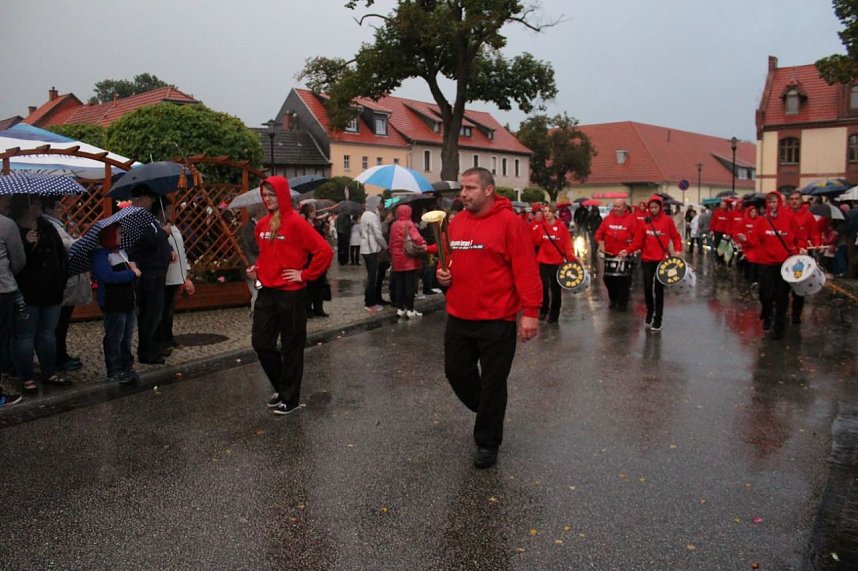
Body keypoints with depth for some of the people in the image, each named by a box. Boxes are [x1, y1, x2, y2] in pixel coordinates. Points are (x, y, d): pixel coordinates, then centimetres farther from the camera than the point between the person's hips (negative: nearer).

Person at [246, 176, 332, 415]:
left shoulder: (295, 222, -13)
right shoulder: (262, 224, 8)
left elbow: (325, 251, -18)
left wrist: (305, 275, -14)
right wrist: (257, 269, 9)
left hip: (291, 294, -7)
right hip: (266, 292, 7)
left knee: (291, 346, 5)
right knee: (261, 343, 10)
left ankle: (290, 399, 19)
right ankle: (282, 387, 30)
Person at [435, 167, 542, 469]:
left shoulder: (509, 222, -12)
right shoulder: (456, 222, 7)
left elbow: (525, 269, -15)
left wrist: (530, 311, -20)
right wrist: (442, 272, -1)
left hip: (497, 320, -6)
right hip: (458, 318, 6)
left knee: (493, 382, 6)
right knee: (457, 372, 16)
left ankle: (487, 442, 23)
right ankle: (488, 412, 43)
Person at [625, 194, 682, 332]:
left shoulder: (668, 220, -3)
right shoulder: (645, 222, 2)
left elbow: (676, 237, 1)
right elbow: (638, 241, 0)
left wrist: (677, 250, -15)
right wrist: (628, 251, -13)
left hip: (662, 260, -2)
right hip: (647, 260, 2)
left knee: (659, 289, 4)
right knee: (647, 287, 2)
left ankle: (658, 318, 14)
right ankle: (649, 311, 28)